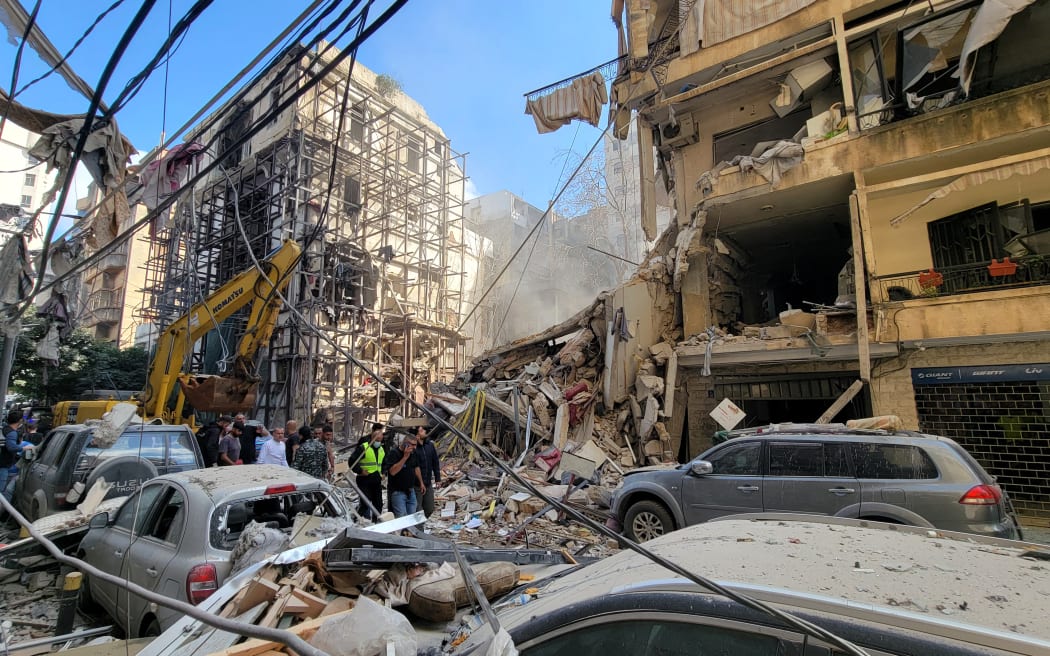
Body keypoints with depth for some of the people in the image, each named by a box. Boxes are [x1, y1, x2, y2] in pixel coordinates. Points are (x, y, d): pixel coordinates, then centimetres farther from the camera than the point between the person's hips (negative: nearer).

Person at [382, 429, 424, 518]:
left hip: (410, 491, 7)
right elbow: (392, 471, -28)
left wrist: (421, 483, 19)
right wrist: (405, 457, -28)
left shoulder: (413, 453, 4)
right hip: (398, 492, -7)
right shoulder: (394, 453, -16)